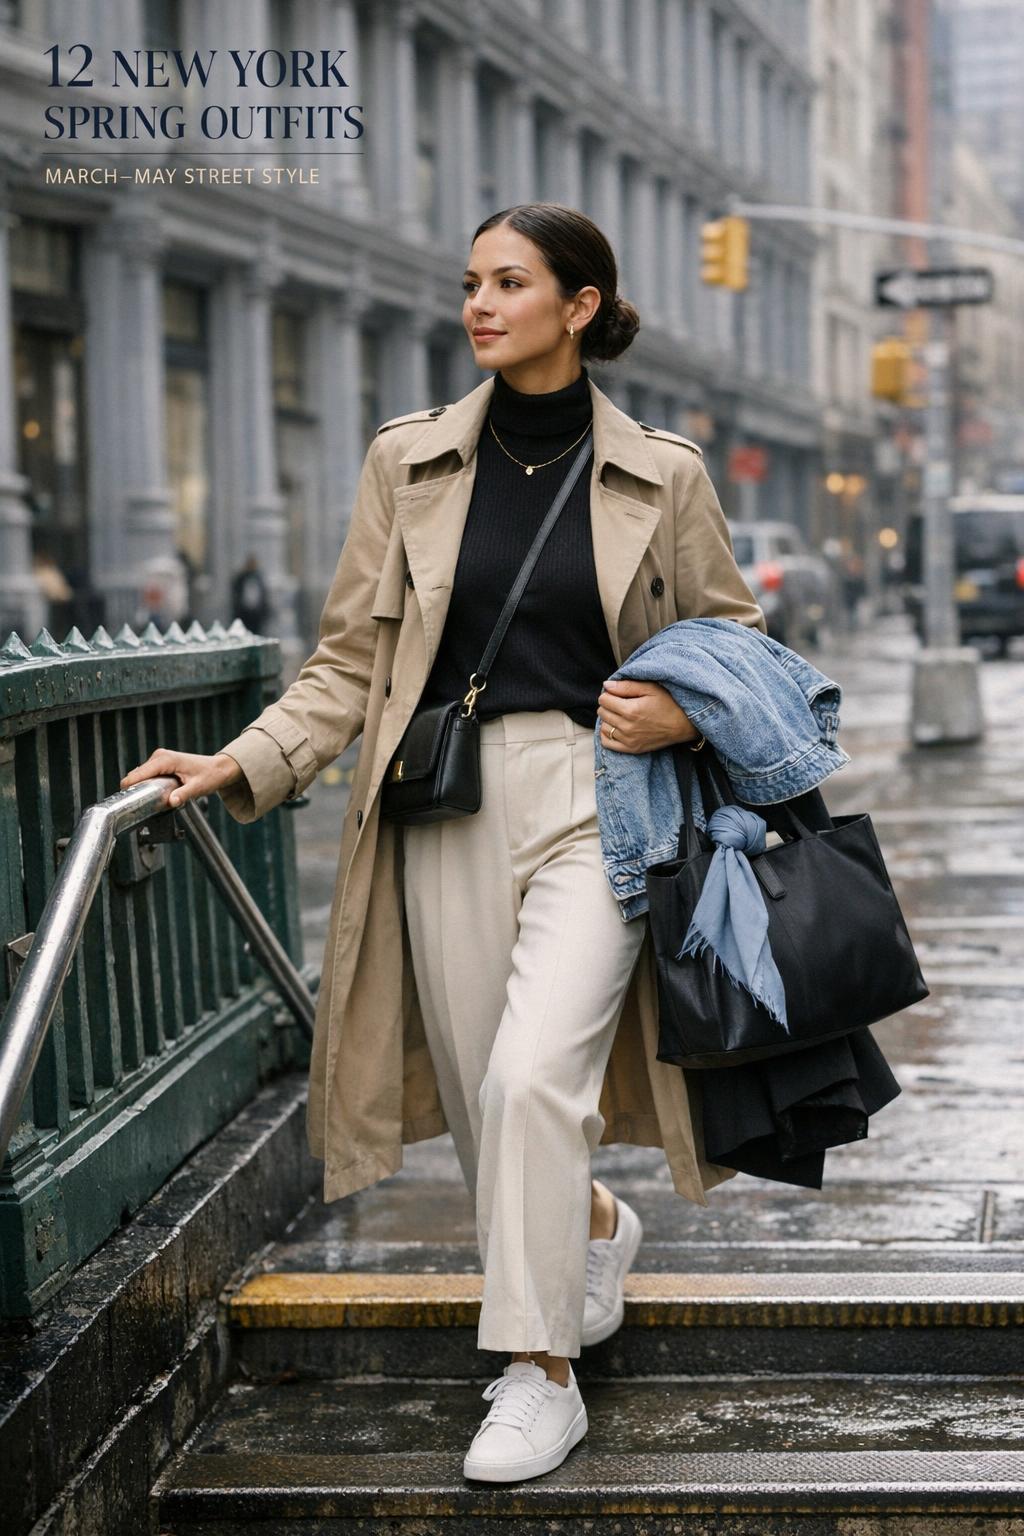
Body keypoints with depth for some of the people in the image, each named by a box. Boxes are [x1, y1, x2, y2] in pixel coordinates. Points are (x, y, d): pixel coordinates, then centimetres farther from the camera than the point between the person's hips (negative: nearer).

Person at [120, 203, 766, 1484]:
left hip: (594, 802, -3)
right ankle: (595, 1226, 40)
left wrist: (686, 714, -6)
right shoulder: (410, 463, 6)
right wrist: (244, 762, -6)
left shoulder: (660, 475, 2)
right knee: (484, 1097, 7)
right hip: (449, 801, 3)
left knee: (535, 1069, -19)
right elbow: (352, 661, 7)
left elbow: (736, 639, 14)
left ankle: (540, 1372, -7)